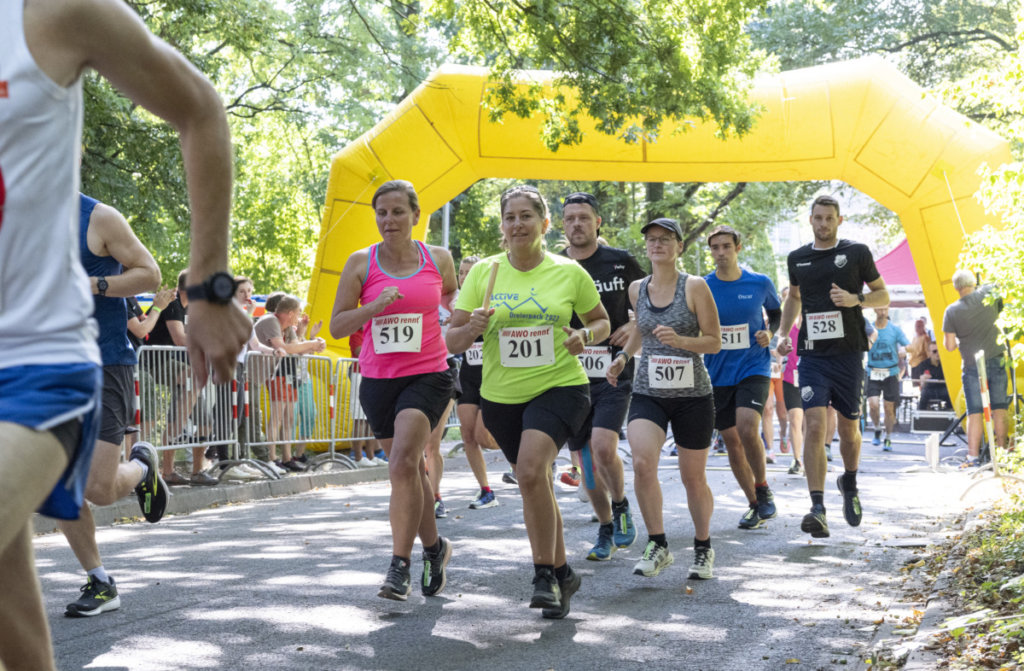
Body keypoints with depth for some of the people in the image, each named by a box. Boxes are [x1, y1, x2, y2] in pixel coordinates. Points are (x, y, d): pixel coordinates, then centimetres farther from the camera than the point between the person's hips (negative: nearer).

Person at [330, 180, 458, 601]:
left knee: (402, 463, -21)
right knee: (410, 470, 13)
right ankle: (434, 548, 35)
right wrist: (375, 306, -16)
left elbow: (453, 302, 25)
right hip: (378, 379, 2)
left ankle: (400, 565, -16)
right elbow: (336, 326, -3)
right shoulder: (360, 263, 1)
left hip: (427, 376, -2)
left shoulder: (438, 260, 3)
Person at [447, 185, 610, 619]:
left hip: (559, 387, -3)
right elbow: (452, 341, 2)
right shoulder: (483, 273, 1)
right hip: (501, 396, 4)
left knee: (531, 469, -26)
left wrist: (584, 336, -10)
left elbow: (602, 322, 12)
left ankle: (545, 574, -13)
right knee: (534, 483, 14)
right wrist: (473, 328, -20)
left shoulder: (569, 273, -2)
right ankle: (562, 572, 33)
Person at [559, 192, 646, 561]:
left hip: (614, 371, -3)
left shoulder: (621, 262, -1)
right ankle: (606, 529, 24)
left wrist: (635, 325, -7)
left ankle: (621, 506, 7)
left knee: (603, 447, -20)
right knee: (585, 458, 6)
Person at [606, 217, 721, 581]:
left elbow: (714, 341, -7)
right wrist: (624, 355, 14)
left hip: (692, 394, -2)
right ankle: (658, 546, -8)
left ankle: (703, 548, 29)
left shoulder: (694, 286, -7)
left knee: (693, 478, 7)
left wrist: (679, 340, -23)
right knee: (642, 463, -21)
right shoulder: (637, 289, 6)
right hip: (648, 391, 3)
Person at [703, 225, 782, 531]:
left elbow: (776, 312, 15)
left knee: (747, 428, -23)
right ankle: (755, 505, 22)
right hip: (717, 375, 2)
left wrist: (770, 333, -3)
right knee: (731, 441, 6)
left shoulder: (760, 283, -3)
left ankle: (763, 489, 1)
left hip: (753, 368, -2)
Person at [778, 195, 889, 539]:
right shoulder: (797, 258, 9)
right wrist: (784, 334, 11)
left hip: (848, 353, -1)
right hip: (812, 355, 1)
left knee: (848, 429, 8)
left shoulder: (857, 253, 1)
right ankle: (817, 508, -18)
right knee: (814, 426, -14)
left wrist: (855, 299, -13)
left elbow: (883, 295, 7)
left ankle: (849, 484, 38)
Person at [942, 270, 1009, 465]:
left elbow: (949, 346, -4)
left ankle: (973, 455, 0)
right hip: (996, 361, 1)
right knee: (999, 409, 7)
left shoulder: (952, 311, -7)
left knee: (974, 412, 2)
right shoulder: (990, 294, -5)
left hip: (972, 367, -1)